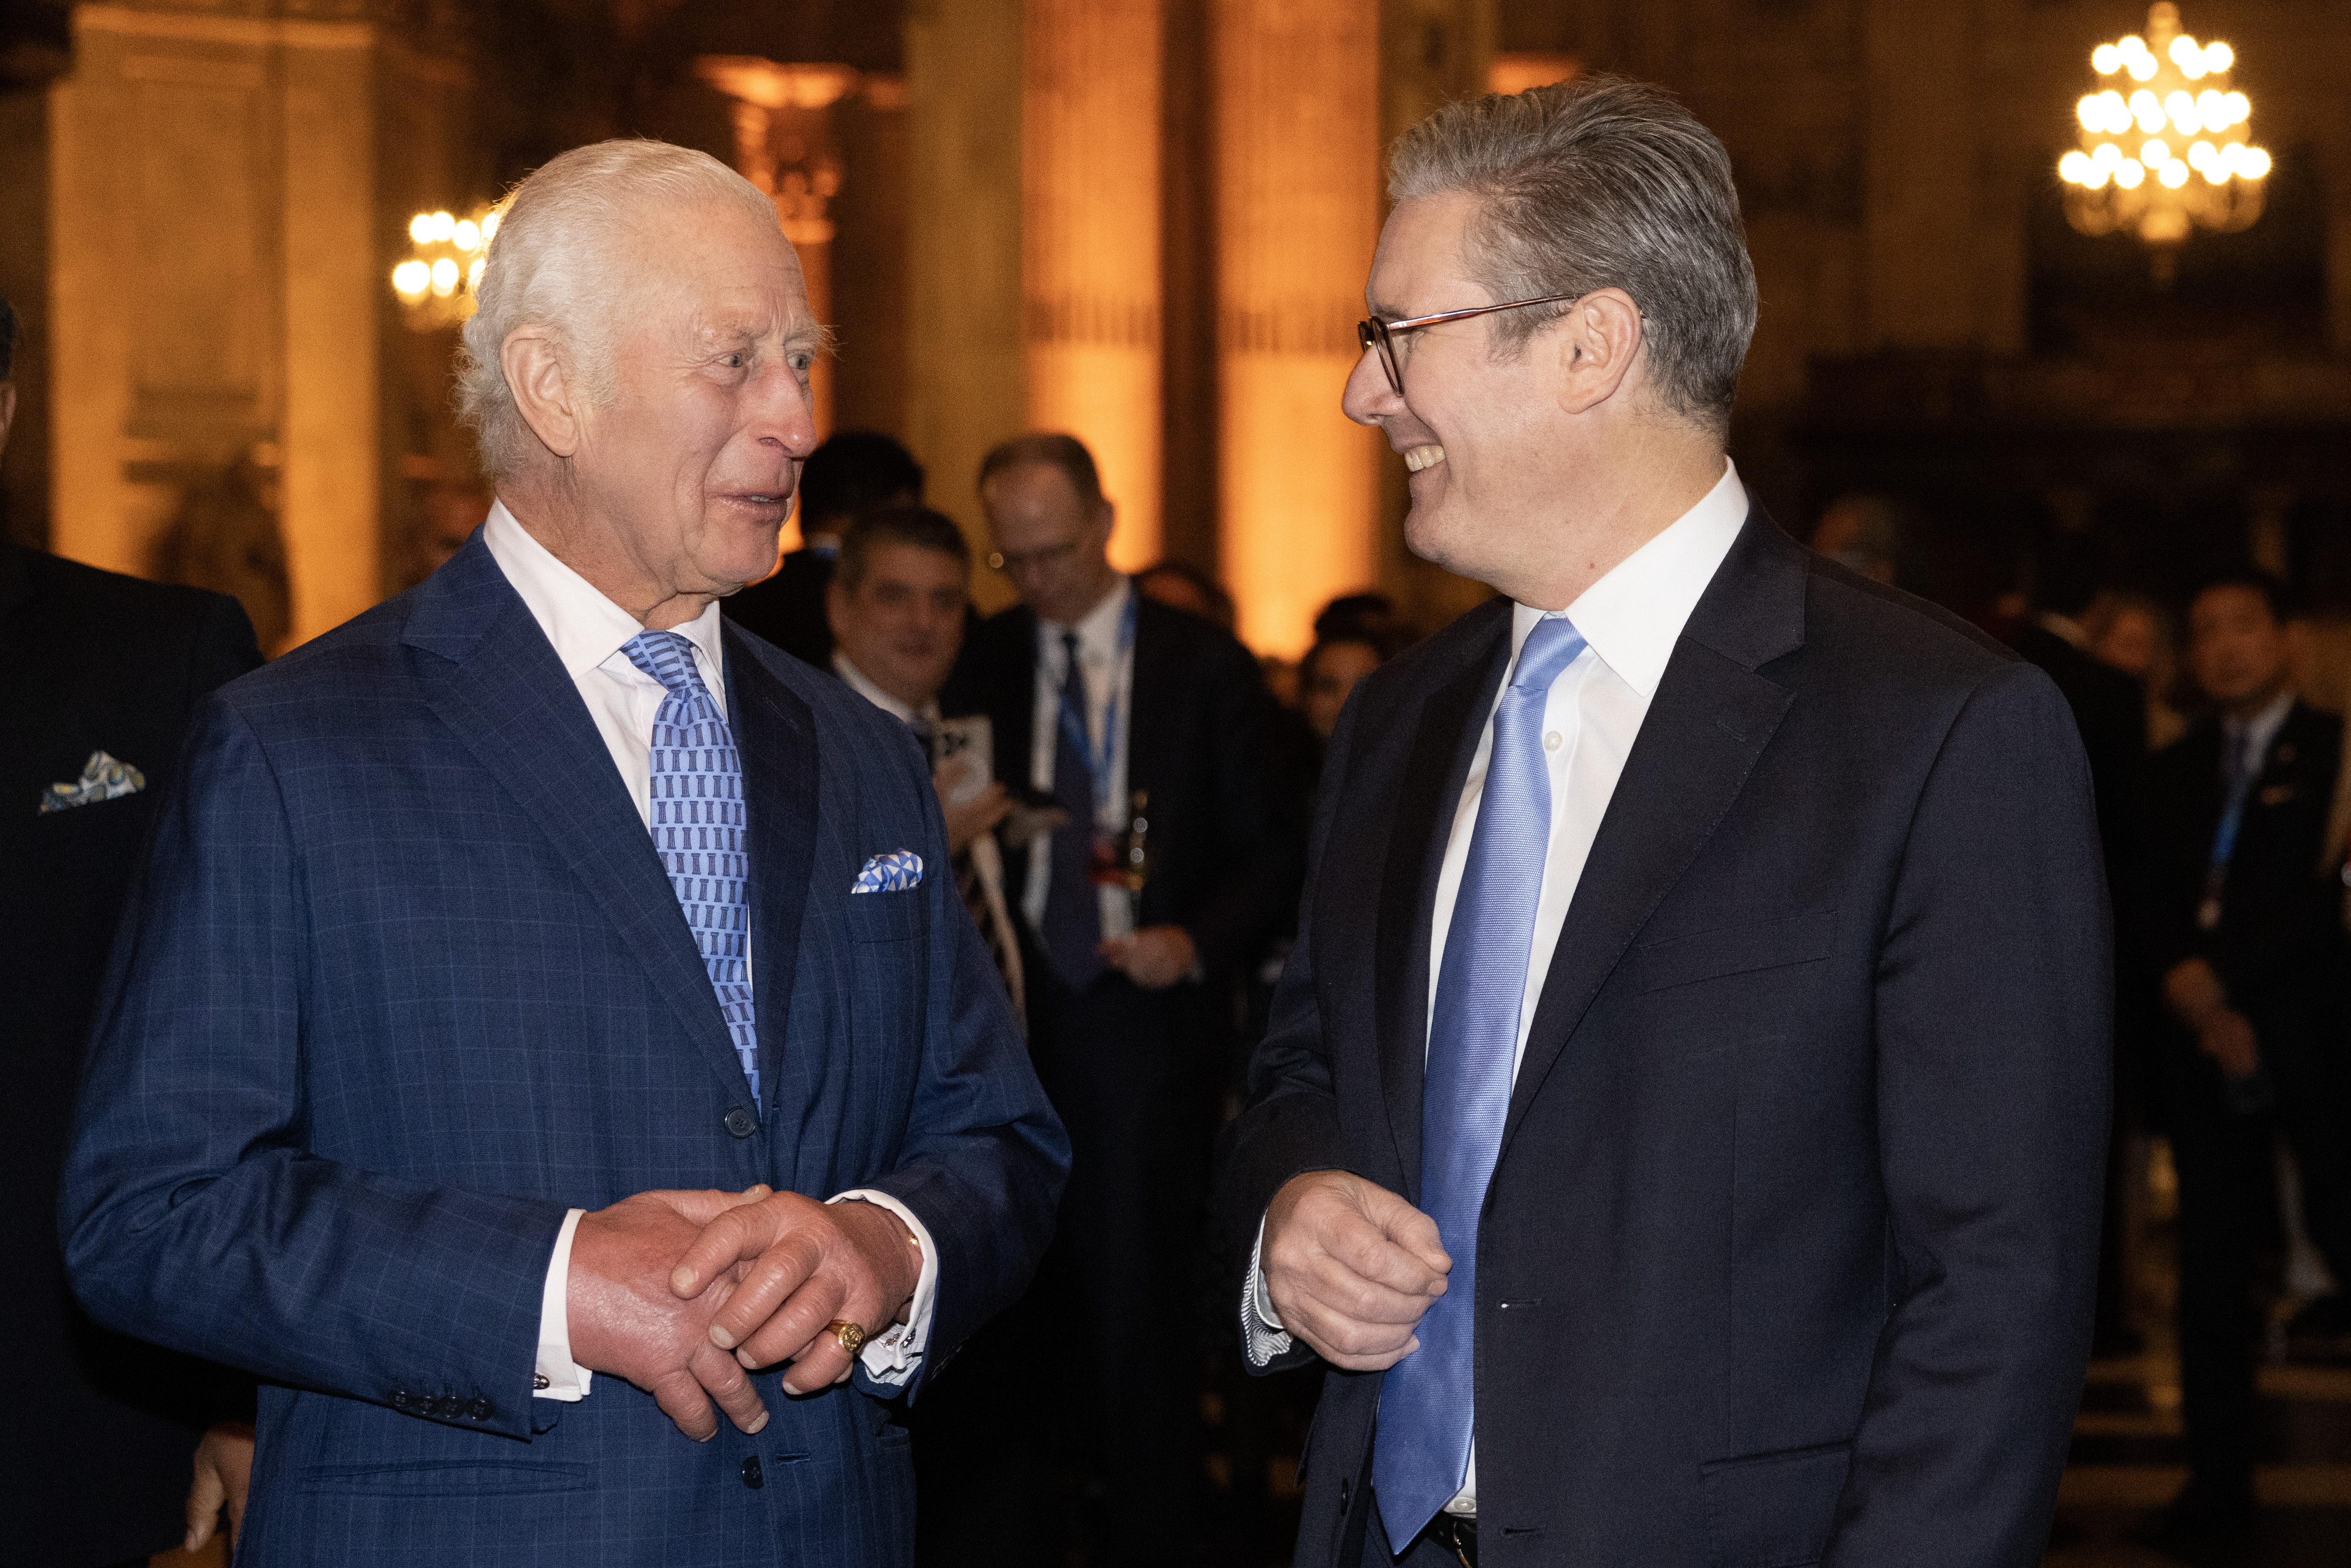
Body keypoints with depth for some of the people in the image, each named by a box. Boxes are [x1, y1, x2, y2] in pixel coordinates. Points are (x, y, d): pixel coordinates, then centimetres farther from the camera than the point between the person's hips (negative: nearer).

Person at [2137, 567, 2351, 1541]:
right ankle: (2219, 1481, 7)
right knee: (2212, 1266, 4)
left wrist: (2214, 972, -11)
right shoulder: (2177, 769, 17)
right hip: (2205, 1040, 5)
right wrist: (2188, 998, -7)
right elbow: (2157, 903, 10)